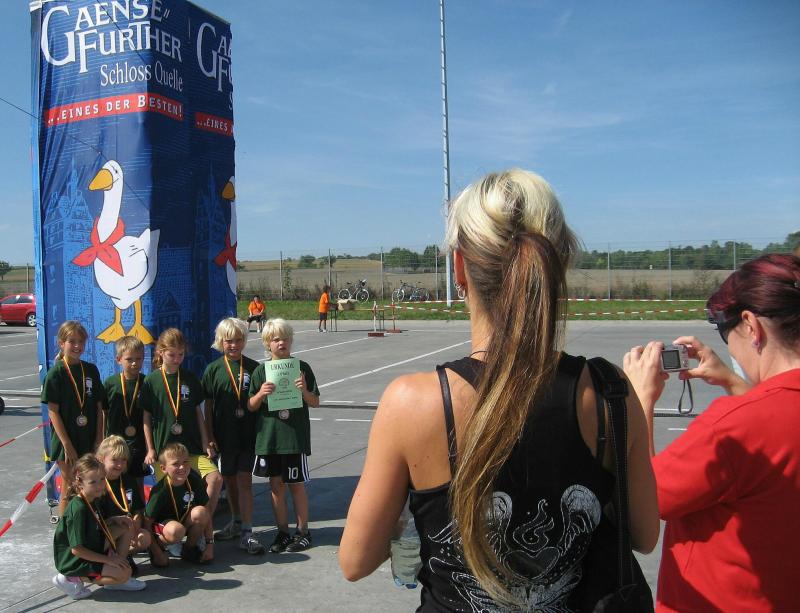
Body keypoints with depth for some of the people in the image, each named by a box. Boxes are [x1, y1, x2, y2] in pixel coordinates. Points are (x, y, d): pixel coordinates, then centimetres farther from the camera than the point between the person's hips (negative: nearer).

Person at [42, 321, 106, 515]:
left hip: (90, 441, 4)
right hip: (67, 442, -4)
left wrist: (99, 439, 0)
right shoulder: (56, 373, -8)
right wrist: (67, 444, -14)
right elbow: (53, 411, -10)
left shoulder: (91, 370, 4)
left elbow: (99, 407, 6)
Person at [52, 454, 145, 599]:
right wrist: (108, 559, -18)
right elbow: (76, 549, -25)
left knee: (124, 528, 6)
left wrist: (111, 551, -4)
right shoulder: (78, 509, -26)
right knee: (124, 573, -20)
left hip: (90, 551, 9)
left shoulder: (92, 501, 2)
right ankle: (73, 580, -8)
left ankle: (114, 578, 6)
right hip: (74, 562, -9)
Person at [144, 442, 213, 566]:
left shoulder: (194, 481, -15)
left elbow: (206, 514, -6)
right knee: (176, 531, -38)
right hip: (162, 524, -4)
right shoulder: (161, 491, -25)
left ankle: (189, 549, -2)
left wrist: (210, 543, -10)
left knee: (200, 512, -28)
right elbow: (146, 524, -20)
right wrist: (158, 554, -21)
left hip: (185, 521, 5)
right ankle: (158, 549, -4)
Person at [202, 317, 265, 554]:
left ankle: (246, 534, -4)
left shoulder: (253, 367, 0)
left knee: (244, 481, -6)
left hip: (248, 434, -2)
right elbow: (208, 405, 3)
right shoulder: (213, 370, 1)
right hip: (224, 435, 2)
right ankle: (237, 523, 33)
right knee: (229, 480, 14)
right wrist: (210, 436, -1)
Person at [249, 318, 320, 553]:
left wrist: (304, 391, -19)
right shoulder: (261, 371, 2)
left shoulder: (301, 368, -2)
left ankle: (302, 532, 20)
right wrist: (260, 394, -16)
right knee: (276, 485, 10)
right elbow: (251, 407, 4)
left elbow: (315, 402, 1)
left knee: (296, 485, 6)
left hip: (295, 436, -2)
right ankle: (282, 532, 23)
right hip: (268, 437, 2)